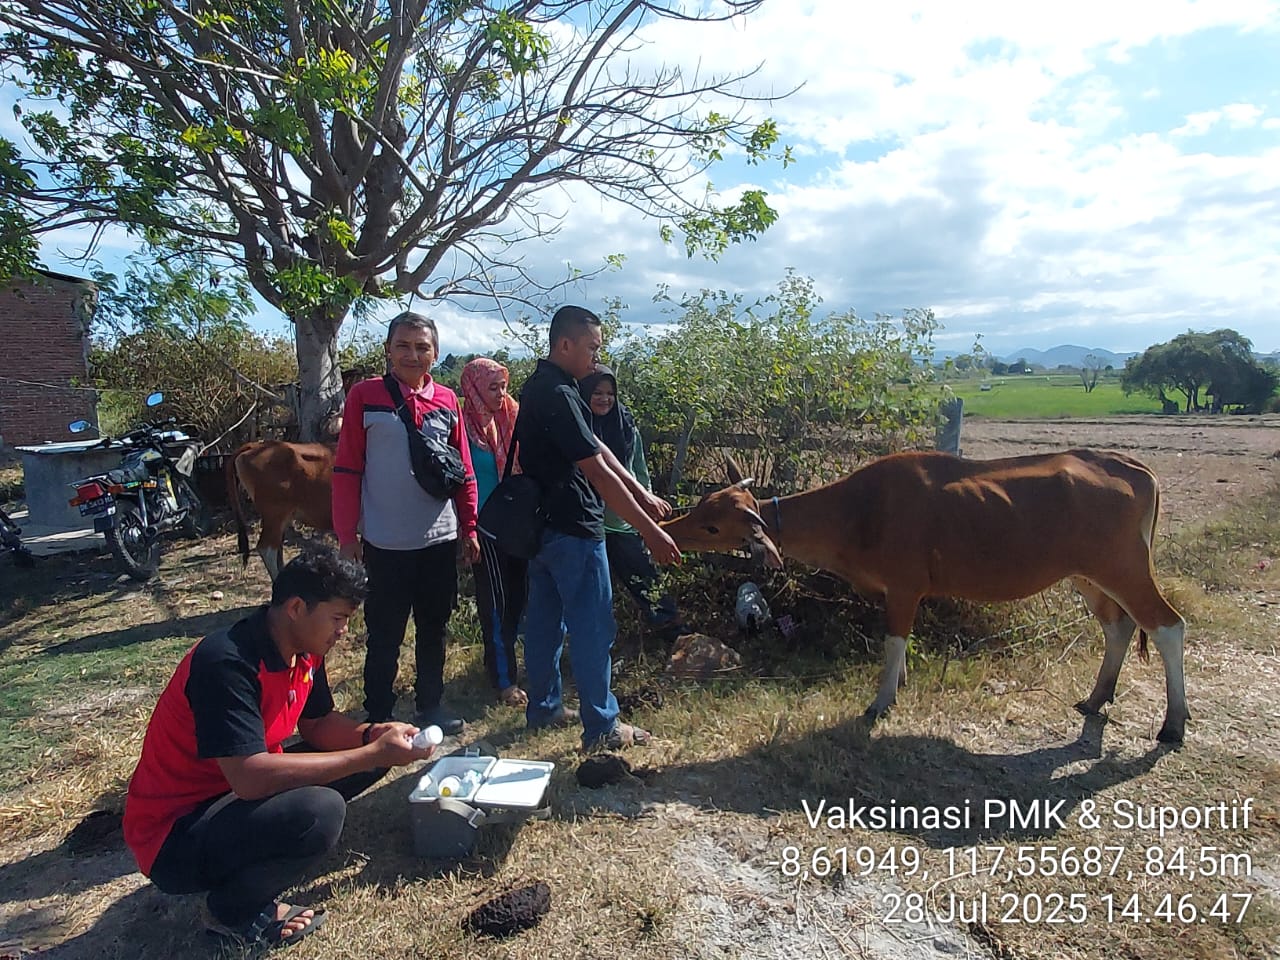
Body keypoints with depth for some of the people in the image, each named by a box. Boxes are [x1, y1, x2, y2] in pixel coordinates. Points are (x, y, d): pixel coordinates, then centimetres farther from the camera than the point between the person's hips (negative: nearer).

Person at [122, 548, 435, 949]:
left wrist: (374, 736, -13)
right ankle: (236, 908, -3)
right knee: (320, 812, -32)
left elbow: (318, 725, 7)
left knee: (369, 755, 2)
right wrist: (372, 754, -32)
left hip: (238, 793, 8)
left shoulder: (303, 648, -4)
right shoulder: (227, 663, -30)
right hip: (172, 833, -8)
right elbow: (250, 778, -36)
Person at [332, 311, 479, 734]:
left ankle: (430, 705, 31)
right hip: (385, 544, -3)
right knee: (385, 637, 7)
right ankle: (379, 717, 23)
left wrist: (469, 528, 7)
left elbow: (463, 470, 9)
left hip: (440, 541, 4)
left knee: (433, 630, 15)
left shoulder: (446, 400, 5)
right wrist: (347, 535, -7)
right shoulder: (364, 396, -5)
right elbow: (346, 470, -5)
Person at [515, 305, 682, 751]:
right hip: (572, 530, -10)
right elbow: (598, 471, -25)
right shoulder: (558, 396, -21)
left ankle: (543, 706, 31)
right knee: (593, 629, 0)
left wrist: (642, 495, 10)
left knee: (545, 619, 17)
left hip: (542, 526, 10)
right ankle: (601, 727, 11)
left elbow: (597, 448, 11)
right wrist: (649, 530, -23)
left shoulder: (540, 387, 11)